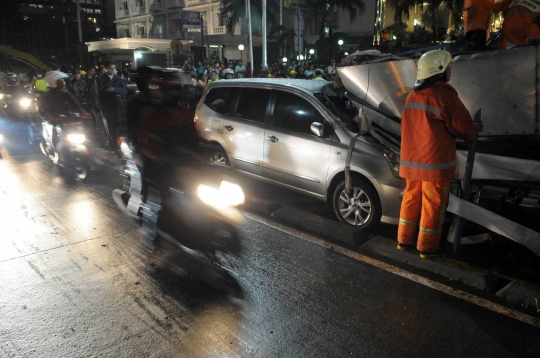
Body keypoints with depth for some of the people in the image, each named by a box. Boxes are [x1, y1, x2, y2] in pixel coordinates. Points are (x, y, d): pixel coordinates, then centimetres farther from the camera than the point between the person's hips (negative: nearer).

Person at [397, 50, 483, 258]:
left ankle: (405, 239, 25)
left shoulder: (413, 95, 8)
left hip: (411, 160, 7)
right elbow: (464, 128, -10)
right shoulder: (445, 96, -15)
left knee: (411, 199, 15)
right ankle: (427, 247, 16)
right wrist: (476, 129, 13)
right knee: (433, 204, 5)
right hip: (435, 163, -7)